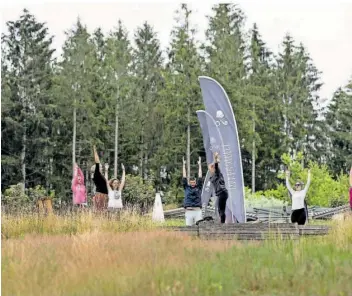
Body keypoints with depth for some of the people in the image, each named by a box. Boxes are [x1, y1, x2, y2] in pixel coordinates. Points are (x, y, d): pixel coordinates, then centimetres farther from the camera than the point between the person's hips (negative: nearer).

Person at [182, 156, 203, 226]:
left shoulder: (198, 187, 12)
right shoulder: (186, 187, 12)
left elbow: (200, 177, 12)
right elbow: (184, 177, 13)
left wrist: (199, 164, 13)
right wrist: (184, 165, 14)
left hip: (198, 210, 0)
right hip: (188, 211, 0)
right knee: (189, 227, -2)